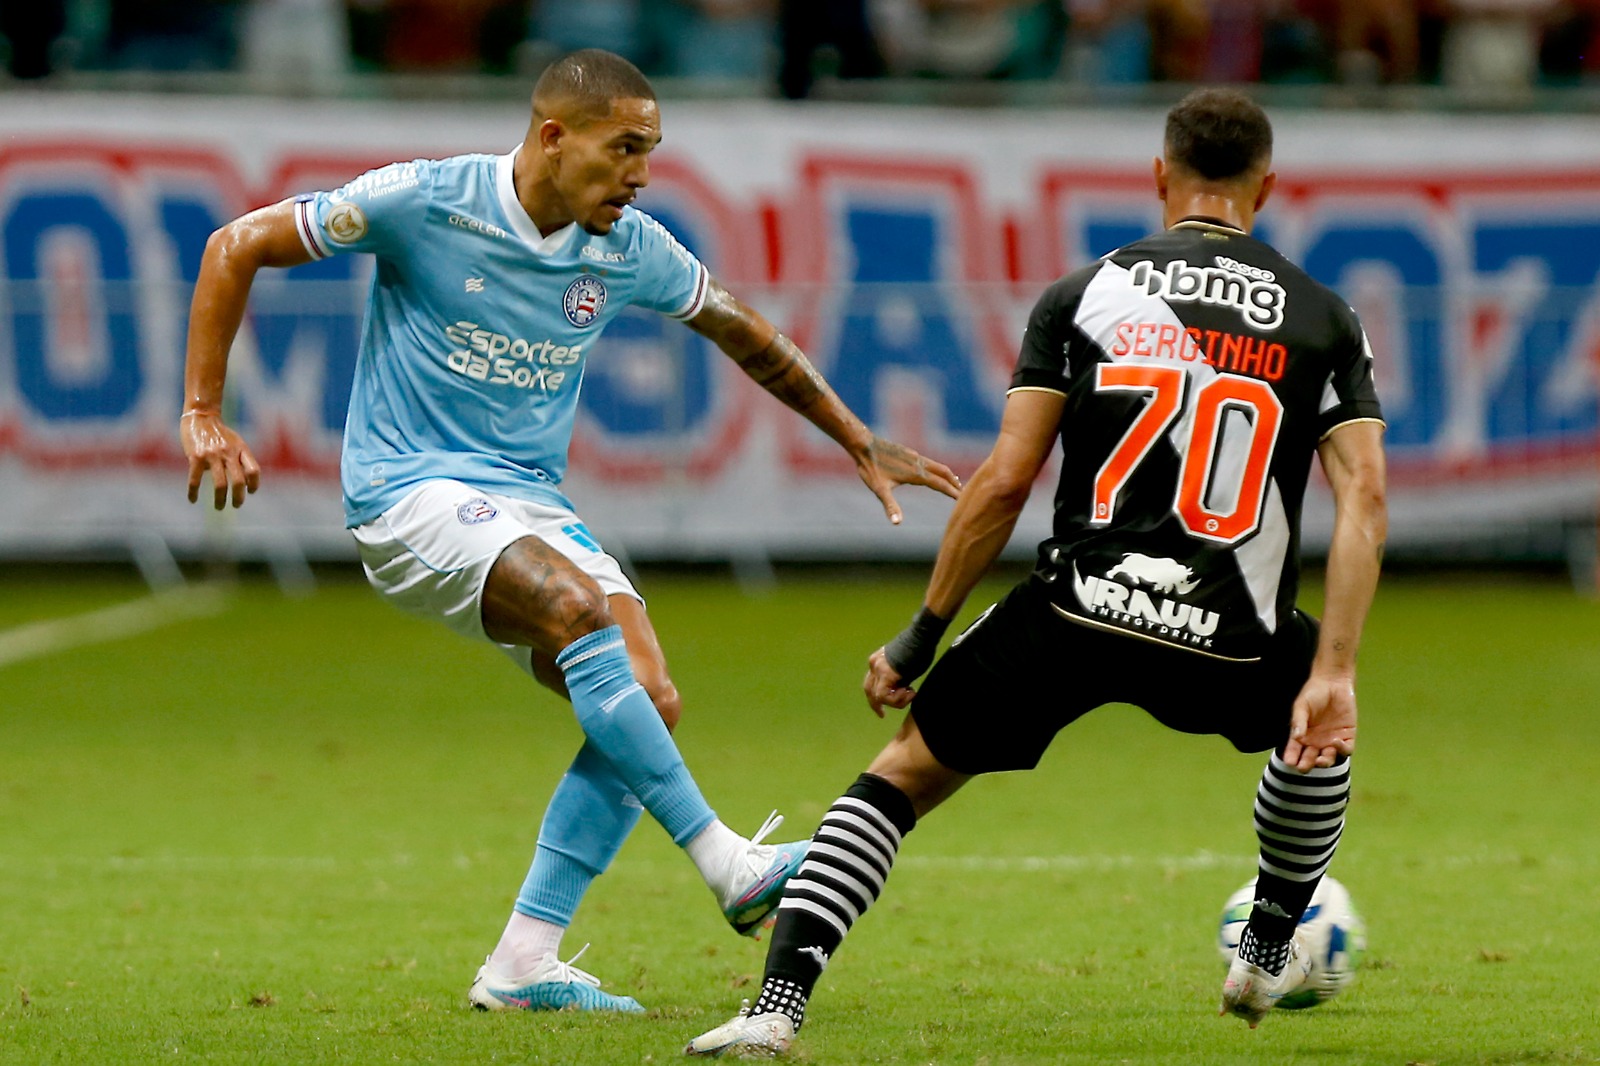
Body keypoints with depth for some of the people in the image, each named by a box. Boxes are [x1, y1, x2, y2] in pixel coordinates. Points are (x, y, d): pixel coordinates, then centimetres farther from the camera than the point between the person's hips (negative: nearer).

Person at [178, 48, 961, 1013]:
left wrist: (862, 445, 23)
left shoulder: (629, 250, 1)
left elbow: (746, 335, 19)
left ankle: (523, 966, -4)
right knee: (582, 607, -32)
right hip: (412, 491, -7)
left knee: (649, 707, -10)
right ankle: (729, 866, -31)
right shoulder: (424, 202, -14)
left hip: (532, 505, 7)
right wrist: (204, 415, -10)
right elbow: (239, 247, -6)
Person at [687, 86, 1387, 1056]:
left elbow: (1006, 479, 1)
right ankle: (1270, 958, 45)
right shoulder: (1324, 319, 10)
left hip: (1076, 612, -1)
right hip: (1227, 645, 1)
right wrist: (1334, 672, -4)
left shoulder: (1085, 294, 8)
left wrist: (921, 636, 7)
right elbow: (1364, 496, -2)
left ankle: (778, 1002, -3)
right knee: (1321, 726, 36)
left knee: (907, 768, 15)